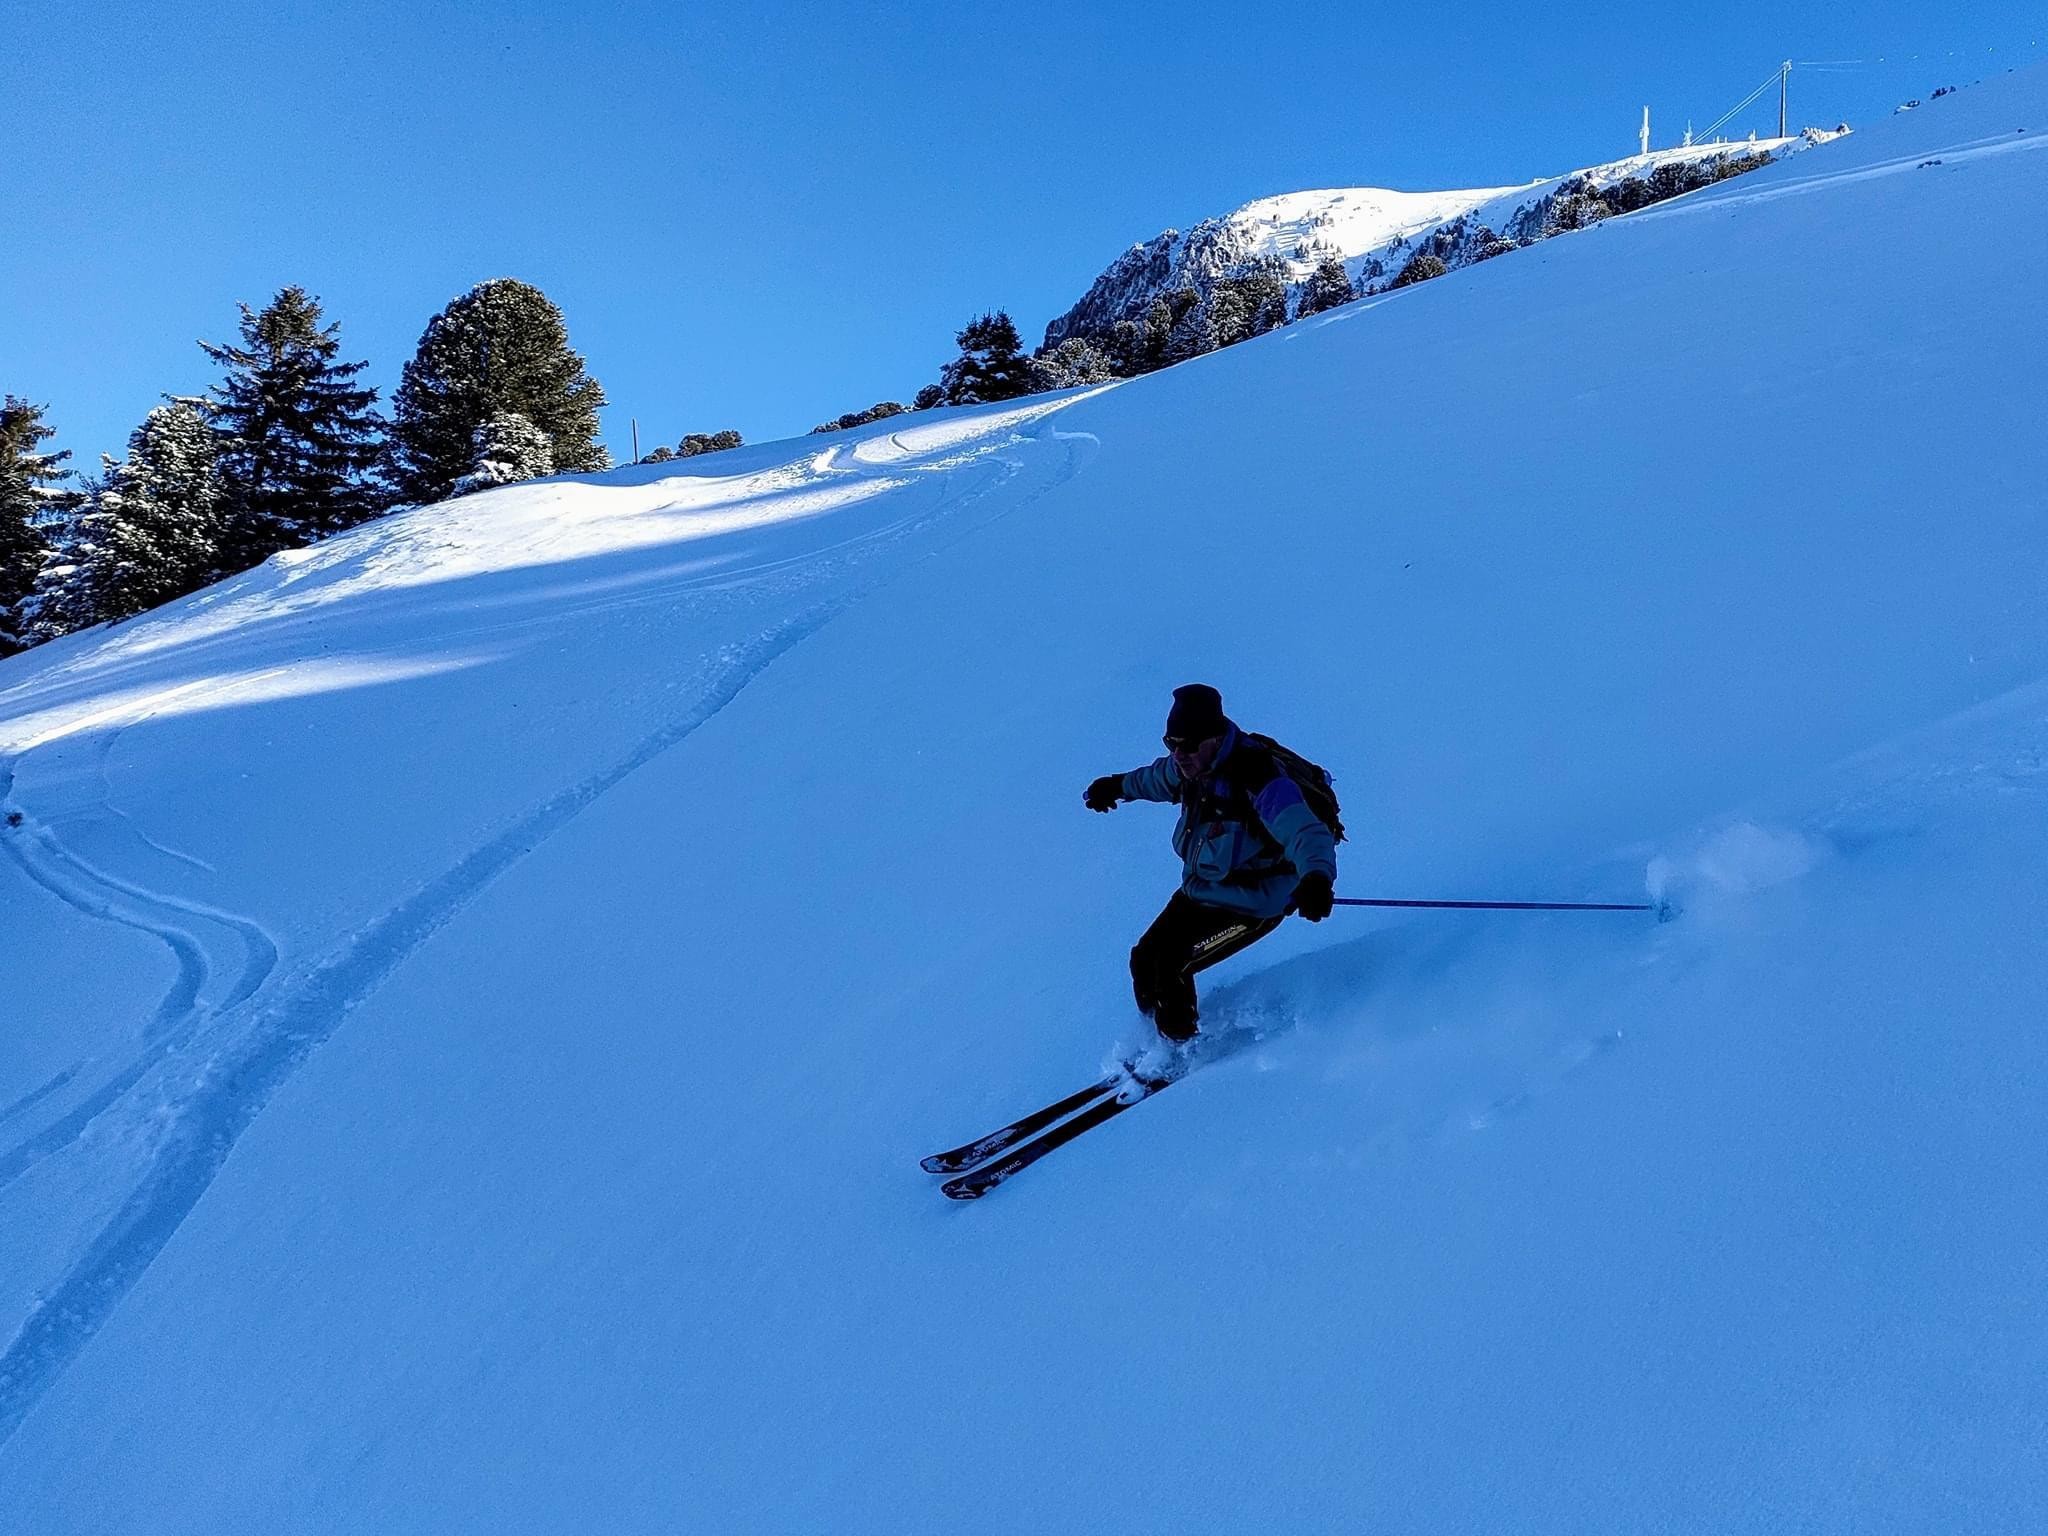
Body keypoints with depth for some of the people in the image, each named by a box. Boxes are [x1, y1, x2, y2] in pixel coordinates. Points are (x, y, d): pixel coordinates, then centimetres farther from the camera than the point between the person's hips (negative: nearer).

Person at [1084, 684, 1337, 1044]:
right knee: (1145, 958, 6)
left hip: (1250, 908, -8)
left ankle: (1182, 1052, 9)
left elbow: (1308, 833, -41)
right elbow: (1163, 777, 20)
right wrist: (1118, 785, 36)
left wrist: (1316, 878, -62)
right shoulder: (1195, 764, -5)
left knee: (1169, 966, -14)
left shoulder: (1258, 781, -30)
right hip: (1196, 892, 8)